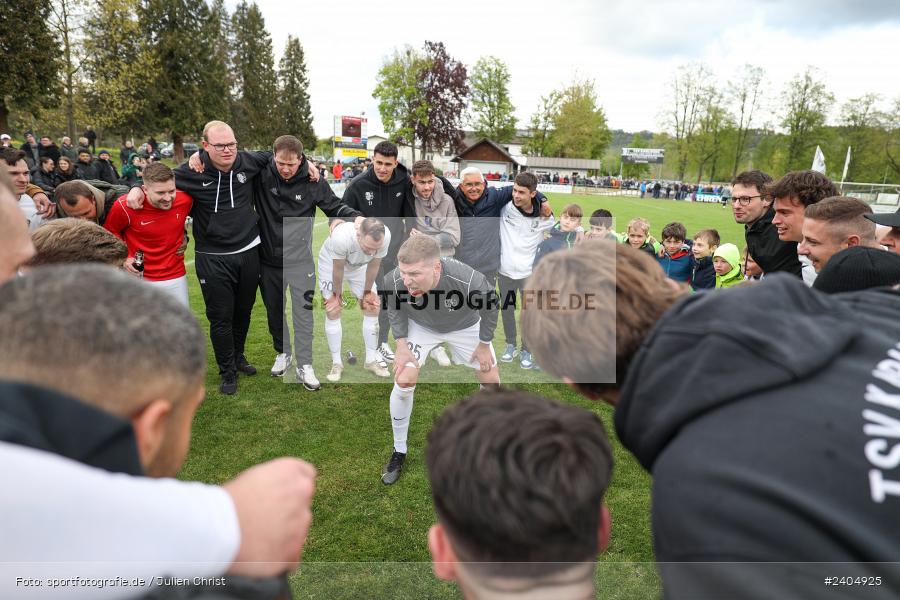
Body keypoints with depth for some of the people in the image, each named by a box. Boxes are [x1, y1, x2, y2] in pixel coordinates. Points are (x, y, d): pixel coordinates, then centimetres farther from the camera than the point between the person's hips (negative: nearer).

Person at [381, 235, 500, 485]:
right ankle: (399, 451, 13)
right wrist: (402, 345, -12)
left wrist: (484, 346, -8)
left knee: (491, 380, 8)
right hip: (419, 326, 1)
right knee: (403, 382, -11)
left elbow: (490, 307, -19)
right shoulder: (392, 281, -38)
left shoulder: (471, 281, -44)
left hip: (464, 326, 0)